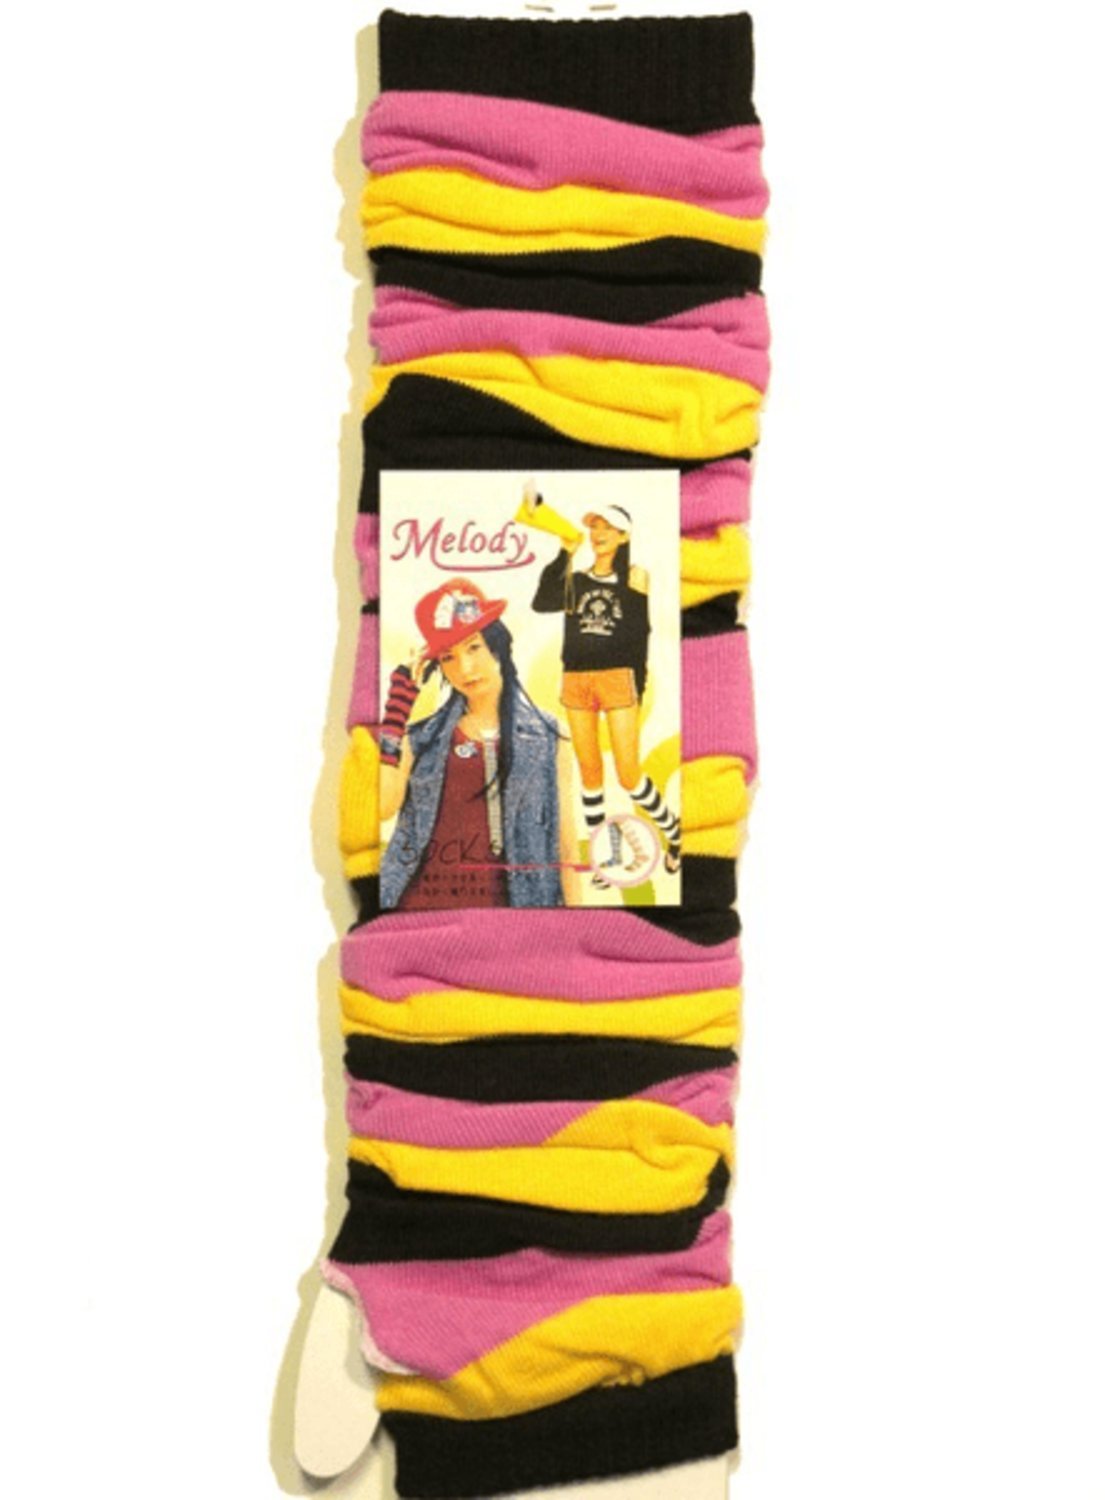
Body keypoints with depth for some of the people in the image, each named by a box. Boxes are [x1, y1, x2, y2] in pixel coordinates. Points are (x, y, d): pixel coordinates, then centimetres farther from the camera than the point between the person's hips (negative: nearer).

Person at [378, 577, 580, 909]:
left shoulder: (546, 737, 5)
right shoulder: (424, 738, 8)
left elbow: (565, 847, 4)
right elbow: (382, 806, -9)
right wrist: (400, 700, -5)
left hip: (501, 898, -1)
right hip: (422, 896, 1)